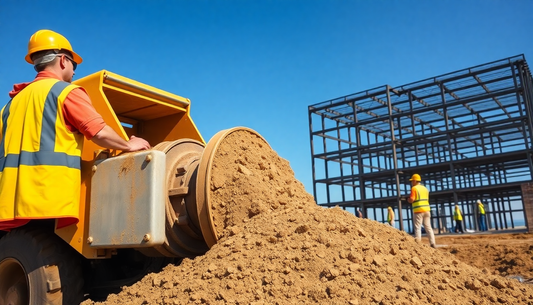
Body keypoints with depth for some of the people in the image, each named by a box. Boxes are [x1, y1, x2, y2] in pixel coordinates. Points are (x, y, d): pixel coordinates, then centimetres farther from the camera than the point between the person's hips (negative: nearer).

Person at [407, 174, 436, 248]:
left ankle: (418, 244, -8)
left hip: (418, 211, -6)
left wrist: (408, 199, 5)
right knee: (428, 227, 9)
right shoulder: (425, 188, 16)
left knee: (417, 228, -3)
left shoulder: (414, 188, -5)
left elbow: (411, 200, -15)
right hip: (426, 210, 6)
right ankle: (432, 243, 5)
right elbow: (427, 200, 19)